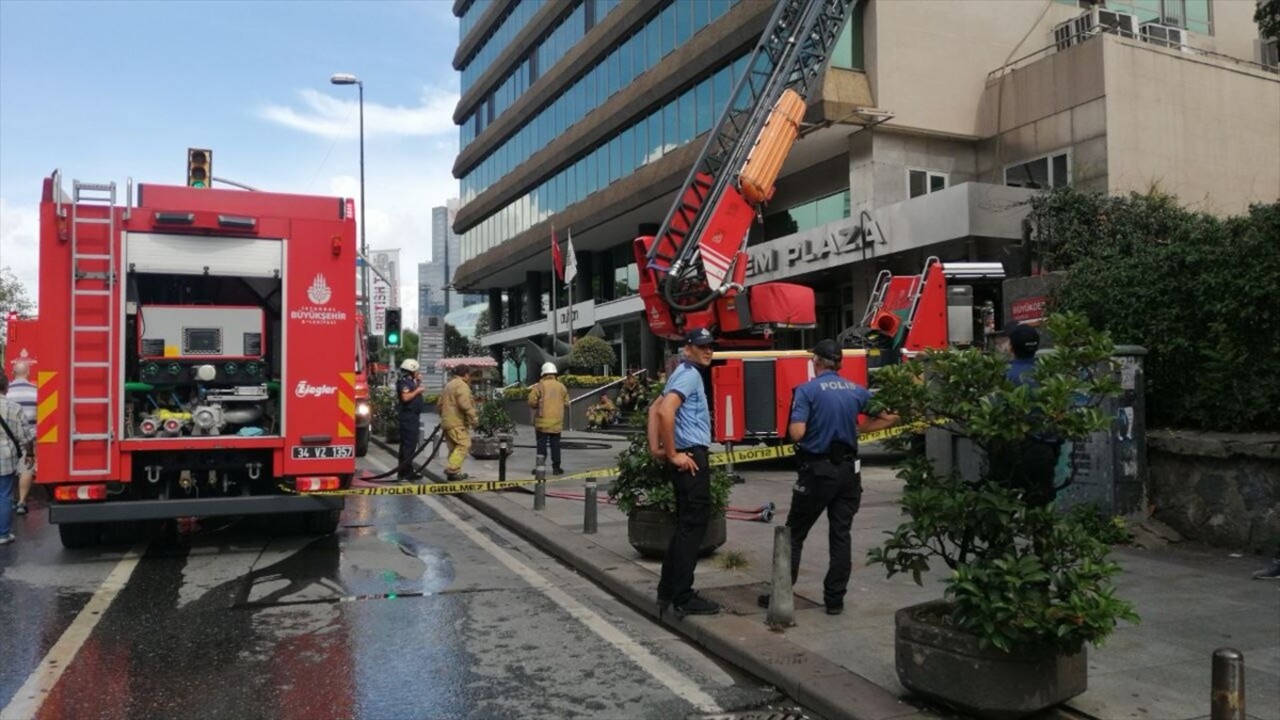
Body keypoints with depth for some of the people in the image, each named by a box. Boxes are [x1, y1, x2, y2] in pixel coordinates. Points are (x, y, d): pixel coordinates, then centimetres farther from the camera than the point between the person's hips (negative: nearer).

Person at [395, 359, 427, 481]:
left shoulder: (411, 381, 17)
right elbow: (405, 397, -27)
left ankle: (404, 470, 20)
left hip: (413, 416, 11)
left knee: (407, 444, 14)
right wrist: (418, 390, -16)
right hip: (409, 416, -11)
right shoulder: (404, 382, -14)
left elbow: (415, 396, 22)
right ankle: (406, 471, -9)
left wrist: (418, 383, 14)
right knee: (409, 444, -10)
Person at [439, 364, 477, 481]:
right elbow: (464, 404, -22)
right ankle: (452, 469, -20)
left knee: (453, 447, 13)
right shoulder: (462, 385, -9)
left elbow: (440, 404, 26)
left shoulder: (448, 385, 22)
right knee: (463, 445, -10)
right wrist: (473, 417, -15)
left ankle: (453, 472, 13)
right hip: (457, 423, -10)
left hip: (447, 422, 10)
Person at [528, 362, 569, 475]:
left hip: (542, 421, -2)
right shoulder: (561, 386, 5)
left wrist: (538, 405, 12)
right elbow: (566, 404, 5)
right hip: (557, 421, 2)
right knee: (555, 444, 7)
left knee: (542, 443, 2)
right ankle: (556, 467, 6)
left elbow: (532, 402, -9)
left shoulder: (540, 386, -5)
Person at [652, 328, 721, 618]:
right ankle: (683, 598, 0)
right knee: (692, 526, -5)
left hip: (688, 456, 11)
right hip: (691, 457, -11)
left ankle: (668, 591, 21)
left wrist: (655, 448, 13)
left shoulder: (688, 374, 18)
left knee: (686, 525, 15)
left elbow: (655, 409, 21)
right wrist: (673, 454, -21)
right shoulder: (689, 374, -13)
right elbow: (665, 411, -28)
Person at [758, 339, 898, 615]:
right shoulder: (856, 390, 5)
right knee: (841, 536, 9)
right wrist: (857, 427, 9)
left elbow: (796, 433, -20)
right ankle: (835, 599, 12)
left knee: (795, 534, 8)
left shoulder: (807, 390, -11)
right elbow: (890, 417, 7)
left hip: (817, 471, -4)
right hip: (849, 471, 4)